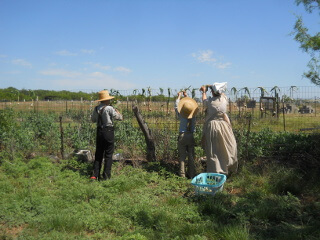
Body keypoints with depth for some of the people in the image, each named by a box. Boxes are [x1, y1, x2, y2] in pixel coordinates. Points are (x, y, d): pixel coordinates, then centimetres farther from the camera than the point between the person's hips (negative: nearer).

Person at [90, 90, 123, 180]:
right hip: (108, 131, -6)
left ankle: (95, 174, 13)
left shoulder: (96, 108, 5)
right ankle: (106, 175, 5)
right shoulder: (109, 108, -14)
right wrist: (117, 112, 11)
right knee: (108, 154, 3)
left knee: (98, 153, 13)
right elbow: (119, 118, -8)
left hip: (99, 131, 6)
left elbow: (93, 120, 17)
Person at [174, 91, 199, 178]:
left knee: (182, 156, 4)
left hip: (182, 136, -2)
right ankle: (192, 174, 14)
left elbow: (176, 107, 4)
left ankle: (182, 174, 7)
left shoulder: (182, 116, -11)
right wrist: (186, 96, 24)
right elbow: (191, 104, 13)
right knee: (191, 156, 10)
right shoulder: (193, 115, -4)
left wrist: (179, 96, 15)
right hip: (191, 136, 2)